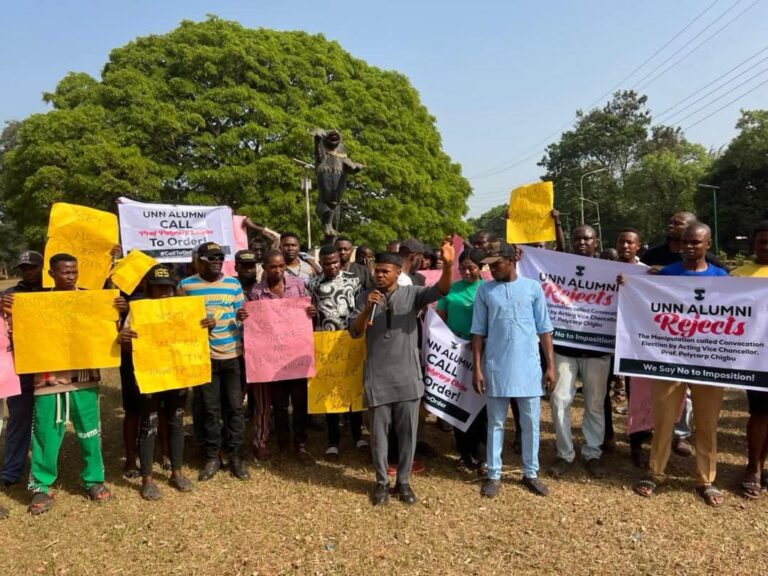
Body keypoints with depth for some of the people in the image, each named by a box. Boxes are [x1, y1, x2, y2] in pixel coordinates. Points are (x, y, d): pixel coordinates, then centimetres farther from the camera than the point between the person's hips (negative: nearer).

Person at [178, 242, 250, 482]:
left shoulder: (233, 283, 6)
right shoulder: (186, 285, 2)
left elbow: (240, 315, 10)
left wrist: (241, 317, -13)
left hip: (232, 354, 1)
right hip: (203, 356, -1)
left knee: (235, 406, 5)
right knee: (209, 408, 7)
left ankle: (236, 455, 17)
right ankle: (212, 457, 20)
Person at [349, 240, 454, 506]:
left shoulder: (412, 294, -1)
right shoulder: (366, 298, 3)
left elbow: (441, 290, -17)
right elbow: (355, 332, -3)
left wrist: (448, 266, -37)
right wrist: (368, 308, -19)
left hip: (407, 376, 0)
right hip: (377, 378, 1)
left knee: (407, 432, 9)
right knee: (379, 432, 9)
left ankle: (403, 481, 26)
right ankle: (381, 482, 26)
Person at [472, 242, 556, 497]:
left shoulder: (533, 287, 1)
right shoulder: (484, 290, 2)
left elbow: (544, 330, 4)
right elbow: (478, 332, 3)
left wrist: (550, 365, 1)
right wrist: (477, 368, -2)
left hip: (528, 368, 0)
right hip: (496, 368, 0)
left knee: (531, 423, 9)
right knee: (495, 423, 8)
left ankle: (531, 473, 25)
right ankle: (494, 475, 19)